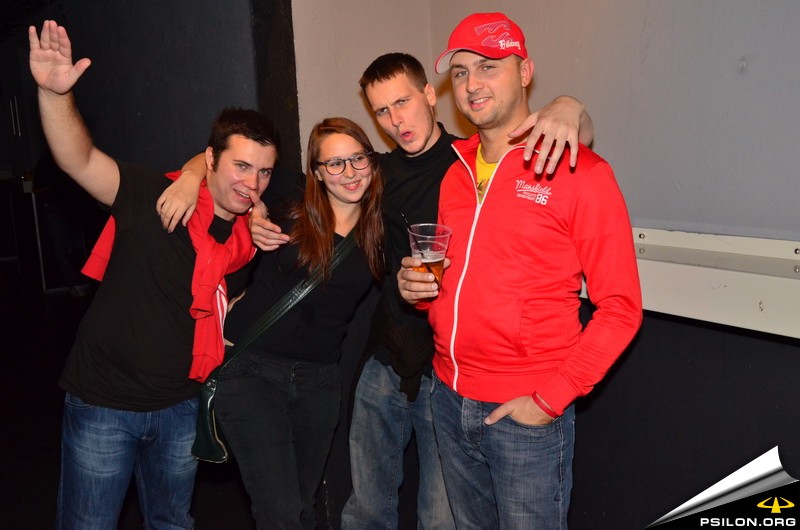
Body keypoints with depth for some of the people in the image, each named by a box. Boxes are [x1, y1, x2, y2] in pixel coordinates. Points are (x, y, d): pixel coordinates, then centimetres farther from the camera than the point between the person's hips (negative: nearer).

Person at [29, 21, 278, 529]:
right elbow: (79, 161, -31)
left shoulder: (252, 233, -3)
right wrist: (55, 93, -46)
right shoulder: (158, 198, -18)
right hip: (103, 403, -4)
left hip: (180, 405, 4)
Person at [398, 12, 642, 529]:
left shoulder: (580, 171, -11)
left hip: (528, 413, -5)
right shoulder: (455, 170, 8)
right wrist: (415, 285, -3)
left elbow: (620, 308, -12)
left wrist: (551, 399, -15)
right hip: (450, 398, 6)